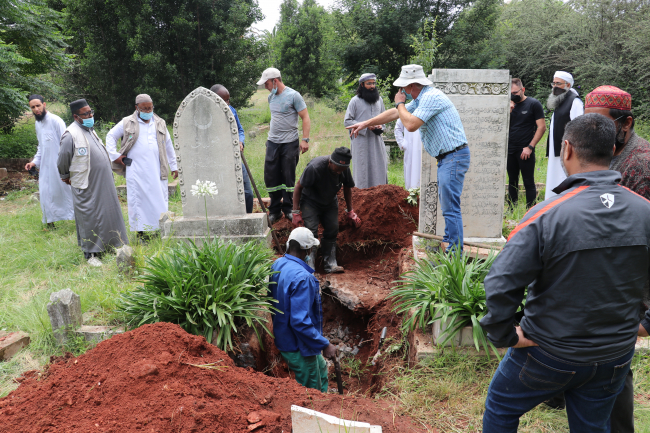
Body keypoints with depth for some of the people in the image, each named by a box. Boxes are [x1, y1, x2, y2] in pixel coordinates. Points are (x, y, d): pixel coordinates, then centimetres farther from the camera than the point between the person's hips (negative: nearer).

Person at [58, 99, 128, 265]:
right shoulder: (71, 134, -14)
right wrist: (66, 177, 9)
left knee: (108, 213, 13)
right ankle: (90, 253, 10)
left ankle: (111, 245, 26)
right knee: (89, 218, -1)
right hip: (86, 186, -8)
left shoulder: (90, 130, 13)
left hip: (103, 182, 8)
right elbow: (63, 159, -4)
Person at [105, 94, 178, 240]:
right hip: (136, 171, -2)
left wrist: (173, 166, 19)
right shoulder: (127, 123, 6)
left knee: (160, 198, 0)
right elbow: (110, 136, 16)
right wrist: (114, 155, 5)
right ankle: (140, 231, 8)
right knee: (137, 199, 1)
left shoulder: (160, 123, 14)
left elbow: (168, 145, 20)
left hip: (156, 170, 2)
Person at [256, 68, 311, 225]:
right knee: (270, 176, 3)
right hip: (272, 142, 6)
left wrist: (305, 139, -17)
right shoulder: (271, 97, 12)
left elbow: (305, 118, -9)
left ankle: (288, 209, 14)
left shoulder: (293, 95, -8)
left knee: (289, 177, 2)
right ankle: (275, 210, 14)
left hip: (290, 143, -6)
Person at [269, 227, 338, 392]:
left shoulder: (277, 265, -3)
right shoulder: (302, 278, -31)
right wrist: (324, 345, -25)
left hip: (283, 338, 9)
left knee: (321, 369, 31)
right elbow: (300, 322, -35)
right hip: (298, 348, -9)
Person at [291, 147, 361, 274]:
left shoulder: (344, 169, -16)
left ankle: (330, 265, 6)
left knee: (332, 230, -2)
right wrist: (296, 212, -23)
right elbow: (298, 187, -22)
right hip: (310, 201, -5)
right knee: (311, 231, -16)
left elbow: (347, 188, 4)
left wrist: (350, 211, 8)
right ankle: (309, 267, -13)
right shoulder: (315, 167, -33)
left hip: (330, 202, 5)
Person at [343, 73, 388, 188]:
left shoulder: (379, 99, 13)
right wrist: (365, 126, -15)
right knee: (362, 169, -1)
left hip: (376, 140, 5)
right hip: (361, 141, -5)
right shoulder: (355, 101, -4)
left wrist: (380, 126, 1)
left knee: (380, 168, 4)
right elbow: (347, 121, -7)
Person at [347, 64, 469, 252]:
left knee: (450, 207, -10)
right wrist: (365, 123, 29)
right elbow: (395, 113, 25)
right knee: (446, 203, 17)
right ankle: (448, 242, 27)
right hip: (446, 157, 11)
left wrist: (400, 103, -5)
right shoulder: (421, 99, 16)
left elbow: (411, 124, -23)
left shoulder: (431, 97, -17)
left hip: (454, 157, -11)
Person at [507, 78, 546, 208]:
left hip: (525, 150, -5)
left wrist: (530, 147, -12)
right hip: (510, 149, 5)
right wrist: (508, 112, -8)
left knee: (528, 183, -3)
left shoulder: (534, 104, -3)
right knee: (512, 182, 11)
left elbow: (542, 127, -6)